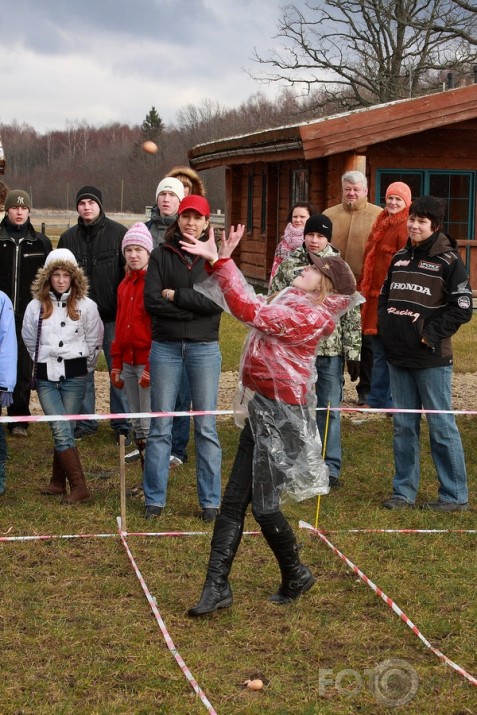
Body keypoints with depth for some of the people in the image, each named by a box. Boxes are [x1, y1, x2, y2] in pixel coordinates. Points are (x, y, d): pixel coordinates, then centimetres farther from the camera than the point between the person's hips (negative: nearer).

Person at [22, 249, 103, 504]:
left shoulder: (86, 306, -1)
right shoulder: (36, 306, 3)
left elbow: (94, 343, 7)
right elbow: (30, 341, 16)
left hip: (74, 376, -1)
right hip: (46, 377, 1)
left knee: (63, 431, -1)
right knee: (62, 430, -7)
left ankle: (58, 482, 11)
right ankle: (78, 486, -2)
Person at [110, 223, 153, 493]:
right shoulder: (125, 285, 14)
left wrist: (151, 366, -17)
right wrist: (117, 365, 15)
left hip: (148, 362, -8)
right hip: (128, 362, 8)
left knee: (149, 425, -6)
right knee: (137, 424, 12)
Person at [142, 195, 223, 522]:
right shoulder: (161, 255, 5)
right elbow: (151, 300, -7)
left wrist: (175, 295, -10)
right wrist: (195, 306, -13)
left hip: (204, 348, -1)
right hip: (165, 347, 1)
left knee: (206, 427, 3)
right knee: (160, 426, 5)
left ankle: (210, 501, 12)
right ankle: (155, 499, 14)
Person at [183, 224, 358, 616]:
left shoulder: (311, 315, -17)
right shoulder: (294, 304, 12)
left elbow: (252, 311, -25)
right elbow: (253, 306, 19)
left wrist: (219, 261, -23)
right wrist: (221, 261, 12)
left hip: (281, 414, -9)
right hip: (262, 411, 9)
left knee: (264, 504, -3)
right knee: (234, 500, 6)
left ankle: (296, 575, 21)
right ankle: (217, 586, 9)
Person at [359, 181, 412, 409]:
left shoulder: (405, 228, -11)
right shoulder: (381, 224, 17)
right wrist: (362, 288, 19)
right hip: (373, 295, 8)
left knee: (386, 350, -1)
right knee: (378, 349, 15)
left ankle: (381, 400, 8)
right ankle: (377, 399, 23)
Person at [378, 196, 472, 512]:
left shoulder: (448, 260, -7)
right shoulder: (400, 257, 12)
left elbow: (463, 308, -10)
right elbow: (384, 296, 21)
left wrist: (432, 334, -12)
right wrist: (386, 329, 6)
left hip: (432, 358, -6)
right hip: (398, 355, 6)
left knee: (442, 425, -1)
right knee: (404, 426, 11)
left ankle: (455, 495, 8)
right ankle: (404, 491, 20)